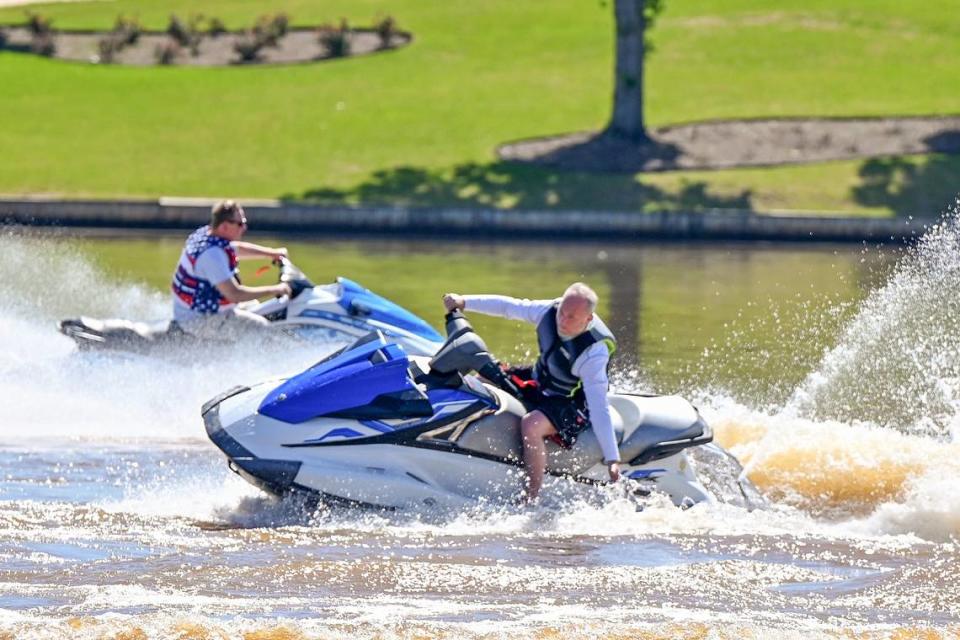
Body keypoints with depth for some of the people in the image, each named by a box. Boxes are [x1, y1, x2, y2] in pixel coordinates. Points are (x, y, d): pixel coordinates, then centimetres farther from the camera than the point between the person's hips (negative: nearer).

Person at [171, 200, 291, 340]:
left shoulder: (205, 233, 2)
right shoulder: (213, 255, -28)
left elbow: (238, 248, 23)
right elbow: (234, 294, -31)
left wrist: (272, 253, 21)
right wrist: (273, 290, -25)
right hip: (199, 321, -11)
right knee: (261, 328, -18)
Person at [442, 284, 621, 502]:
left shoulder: (593, 354, -33)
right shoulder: (550, 311, -16)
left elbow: (599, 407, -35)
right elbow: (509, 306, 0)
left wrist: (612, 459, -38)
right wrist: (464, 302, 1)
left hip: (574, 404, -8)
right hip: (539, 382, 8)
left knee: (531, 426, -36)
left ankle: (531, 500, -26)